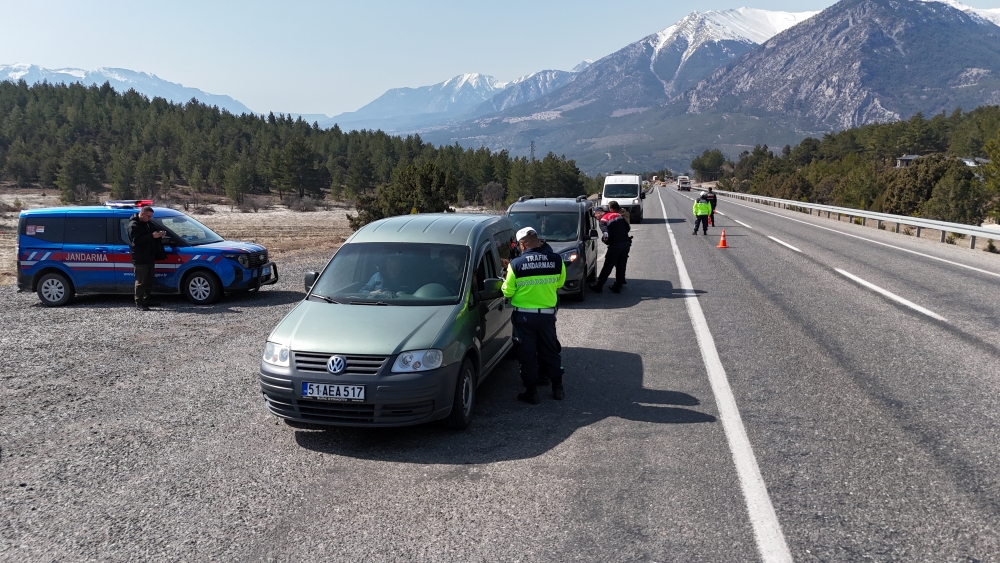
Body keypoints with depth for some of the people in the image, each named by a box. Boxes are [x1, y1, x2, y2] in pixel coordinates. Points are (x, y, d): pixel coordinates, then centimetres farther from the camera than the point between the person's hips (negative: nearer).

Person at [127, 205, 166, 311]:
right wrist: (152, 236, -26)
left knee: (149, 281, 14)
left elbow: (154, 231, 27)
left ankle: (147, 300, 23)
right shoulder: (133, 225, -12)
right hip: (140, 260, -9)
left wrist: (159, 234, 3)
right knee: (140, 282, -6)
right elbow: (136, 240, -22)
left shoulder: (148, 223, 16)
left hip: (150, 257, 9)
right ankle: (139, 303, -2)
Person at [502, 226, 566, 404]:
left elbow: (507, 292, -6)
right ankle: (557, 388, 26)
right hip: (547, 314, 3)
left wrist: (505, 283, 15)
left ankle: (531, 392, 13)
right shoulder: (556, 260, -8)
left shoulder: (516, 264, -14)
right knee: (551, 350, 18)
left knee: (527, 353, 8)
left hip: (523, 316, -2)